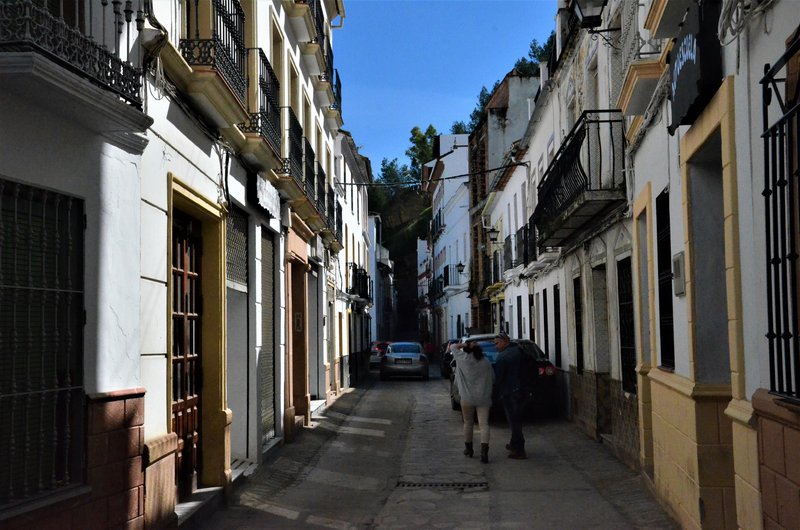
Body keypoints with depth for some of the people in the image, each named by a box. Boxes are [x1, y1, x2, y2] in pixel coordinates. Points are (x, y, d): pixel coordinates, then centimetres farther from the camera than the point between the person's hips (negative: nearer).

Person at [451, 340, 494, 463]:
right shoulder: (486, 362, 3)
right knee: (484, 424, -4)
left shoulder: (463, 359, -4)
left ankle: (468, 448, 28)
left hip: (467, 398, -1)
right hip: (484, 398, 1)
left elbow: (453, 347, 9)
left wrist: (463, 344, 14)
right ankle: (484, 450, -19)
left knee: (468, 423, 15)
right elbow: (493, 379, 10)